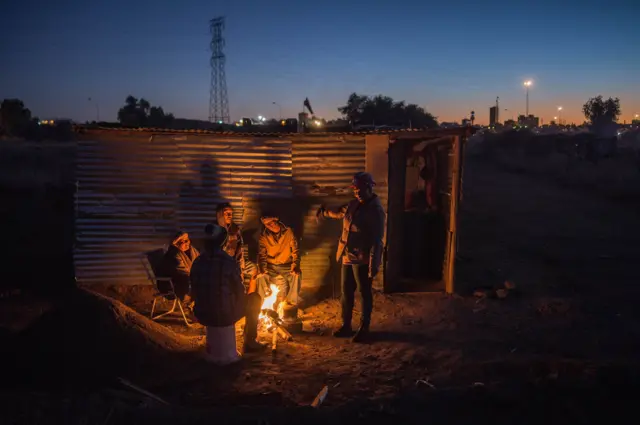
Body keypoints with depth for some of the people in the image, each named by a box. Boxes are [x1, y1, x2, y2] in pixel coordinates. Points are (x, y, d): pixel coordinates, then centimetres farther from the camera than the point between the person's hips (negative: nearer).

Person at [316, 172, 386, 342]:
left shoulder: (376, 210, -16)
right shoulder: (354, 204, 8)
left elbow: (377, 240, -20)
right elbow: (341, 213, 34)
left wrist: (374, 264, -23)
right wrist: (325, 211, 36)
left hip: (362, 259, -8)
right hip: (347, 256, 8)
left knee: (365, 293, 5)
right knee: (346, 292, 14)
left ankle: (364, 328, 16)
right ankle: (346, 325, 27)